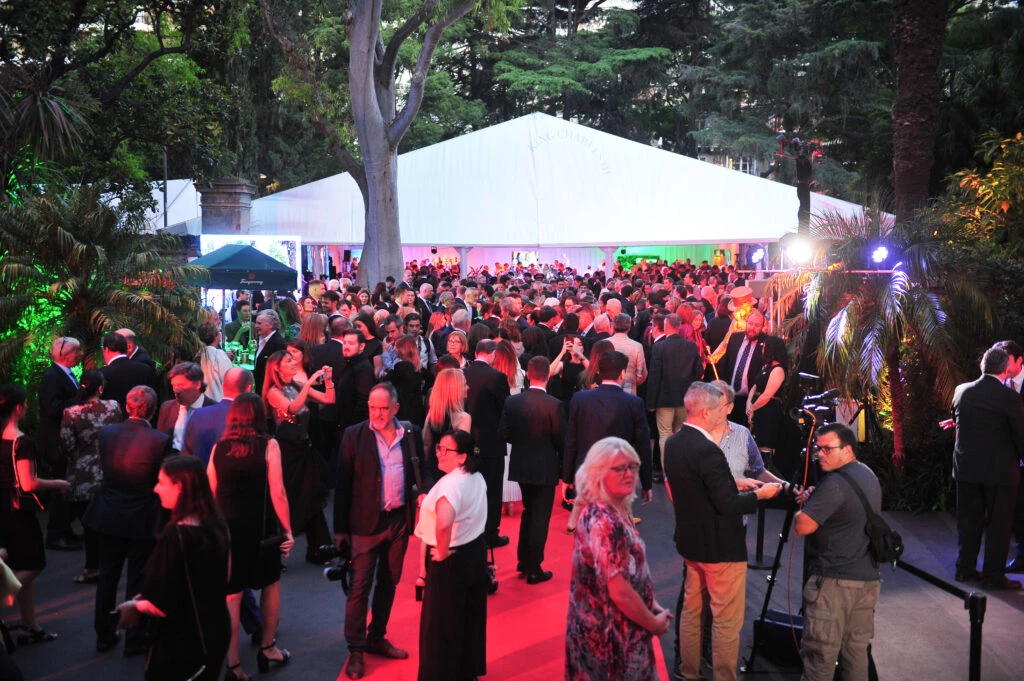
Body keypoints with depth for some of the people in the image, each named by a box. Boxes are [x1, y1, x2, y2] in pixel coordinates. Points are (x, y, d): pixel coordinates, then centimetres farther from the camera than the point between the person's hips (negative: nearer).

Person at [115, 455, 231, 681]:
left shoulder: (176, 535, -26)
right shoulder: (215, 524, -2)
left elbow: (163, 606, -22)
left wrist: (136, 606, -3)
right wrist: (148, 596, 12)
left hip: (182, 646, -7)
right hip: (214, 633, 7)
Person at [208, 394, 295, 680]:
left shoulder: (219, 448, -1)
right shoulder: (268, 445, -10)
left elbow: (210, 494, 3)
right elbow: (277, 493, -13)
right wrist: (288, 530, -5)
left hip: (227, 527, 2)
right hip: (260, 527, -2)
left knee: (231, 594, 10)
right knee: (270, 584, 20)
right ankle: (267, 648, 30)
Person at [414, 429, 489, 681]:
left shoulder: (450, 484, -27)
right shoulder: (477, 478, 2)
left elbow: (444, 523, -43)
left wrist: (442, 552, -27)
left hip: (451, 560, -9)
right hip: (476, 551, 9)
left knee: (441, 624, 6)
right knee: (471, 617, 21)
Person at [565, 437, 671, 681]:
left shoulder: (619, 510, 3)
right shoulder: (603, 522, -27)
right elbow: (620, 592, -26)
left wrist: (652, 605, 10)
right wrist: (654, 624, -13)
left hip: (621, 628, 9)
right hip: (609, 634, -9)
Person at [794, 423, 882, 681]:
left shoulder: (834, 484, -18)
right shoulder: (870, 476, 12)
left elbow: (803, 526, -21)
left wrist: (803, 505, -1)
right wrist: (813, 500, 12)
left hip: (834, 580, -9)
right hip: (868, 579, 9)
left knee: (820, 650, -1)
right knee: (857, 648, 13)